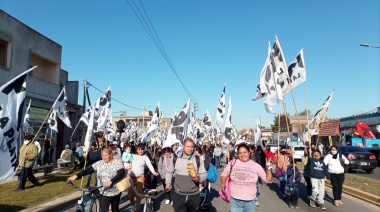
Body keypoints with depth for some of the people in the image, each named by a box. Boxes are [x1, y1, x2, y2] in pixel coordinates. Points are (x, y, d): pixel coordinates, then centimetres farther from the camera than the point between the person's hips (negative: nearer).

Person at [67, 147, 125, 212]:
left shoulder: (117, 163, -10)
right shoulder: (99, 163, 1)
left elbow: (121, 173, -24)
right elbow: (88, 170, -5)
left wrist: (111, 181, -37)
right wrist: (76, 176, -17)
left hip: (115, 192, -2)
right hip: (103, 193, 2)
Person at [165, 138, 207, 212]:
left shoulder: (198, 160, -3)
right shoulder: (175, 158, -2)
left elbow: (204, 174, 2)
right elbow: (169, 172, 11)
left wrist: (199, 178, -19)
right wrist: (168, 182, -4)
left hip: (194, 195, 1)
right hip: (179, 195, -1)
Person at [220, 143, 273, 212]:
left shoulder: (256, 166, -4)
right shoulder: (232, 163, -4)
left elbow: (268, 180, -2)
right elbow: (224, 175, 9)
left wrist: (268, 168, -17)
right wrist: (223, 183, -8)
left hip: (250, 202, 1)